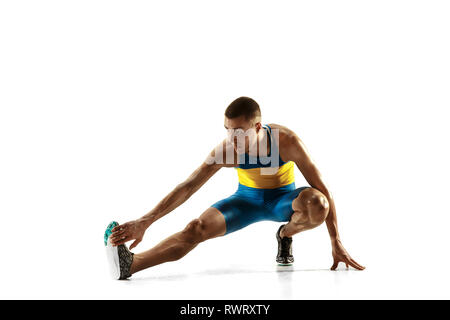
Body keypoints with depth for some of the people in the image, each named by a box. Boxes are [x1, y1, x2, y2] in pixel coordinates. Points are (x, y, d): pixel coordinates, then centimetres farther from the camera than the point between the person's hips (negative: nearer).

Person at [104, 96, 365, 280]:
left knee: (317, 203, -37)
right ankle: (130, 264, -39)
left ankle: (287, 234, -3)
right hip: (247, 199, 1)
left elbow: (323, 189, -23)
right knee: (198, 228, -25)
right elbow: (187, 187, -23)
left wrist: (336, 243, -21)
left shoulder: (286, 141, -29)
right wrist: (145, 222, -32)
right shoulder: (226, 150, -25)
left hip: (283, 199, 0)